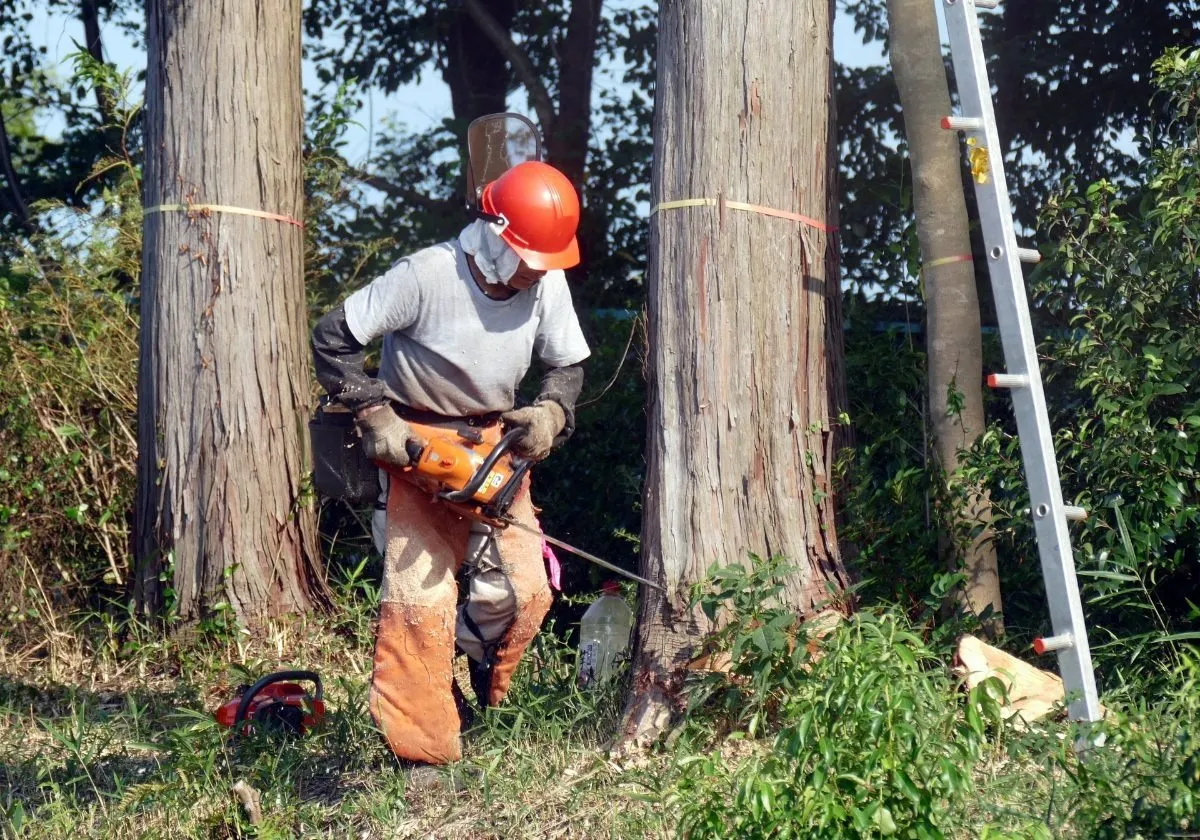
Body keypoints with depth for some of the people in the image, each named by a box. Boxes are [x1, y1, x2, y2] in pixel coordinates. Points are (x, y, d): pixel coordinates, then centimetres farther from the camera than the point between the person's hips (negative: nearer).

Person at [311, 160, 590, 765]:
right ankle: (421, 749, -1)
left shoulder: (548, 285, -9)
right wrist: (373, 415, -20)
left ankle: (471, 650, 28)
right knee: (419, 596, -9)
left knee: (523, 588, -5)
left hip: (494, 439, 5)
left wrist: (550, 412, -14)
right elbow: (332, 338, -18)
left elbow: (567, 366, 7)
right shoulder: (425, 277, -25)